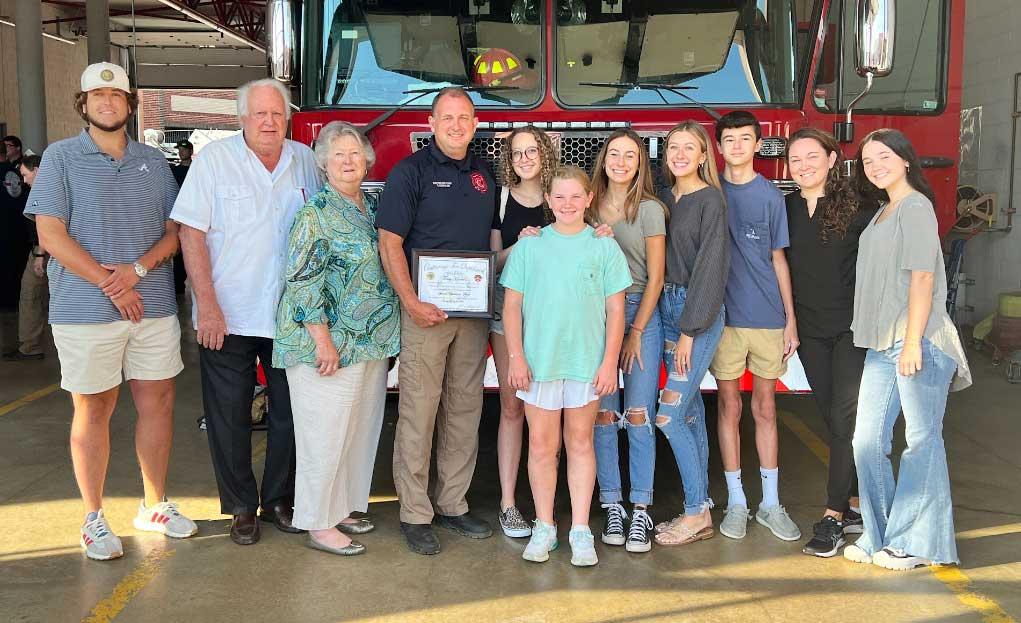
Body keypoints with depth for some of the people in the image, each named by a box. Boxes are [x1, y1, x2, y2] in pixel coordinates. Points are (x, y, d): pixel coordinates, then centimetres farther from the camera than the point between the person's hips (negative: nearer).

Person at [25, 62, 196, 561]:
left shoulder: (154, 162, 11)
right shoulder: (61, 158, 1)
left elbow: (174, 231, 9)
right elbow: (51, 235, -7)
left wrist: (137, 269, -10)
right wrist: (110, 285, -13)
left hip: (154, 307, 4)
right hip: (85, 310, -3)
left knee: (158, 403, 8)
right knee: (93, 410, 4)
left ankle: (154, 506, 24)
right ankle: (93, 519, 17)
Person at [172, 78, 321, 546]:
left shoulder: (306, 161, 5)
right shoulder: (215, 158, -5)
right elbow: (191, 233, -9)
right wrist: (206, 305, -15)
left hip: (291, 315, 3)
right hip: (227, 316, -3)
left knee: (289, 413, 11)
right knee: (228, 416, 5)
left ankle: (280, 499, 27)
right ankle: (241, 508, 20)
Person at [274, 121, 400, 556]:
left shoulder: (372, 208, 12)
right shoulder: (316, 213, -11)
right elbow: (302, 281, -16)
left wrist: (388, 338, 18)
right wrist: (323, 340, -20)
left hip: (371, 342, 8)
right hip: (331, 343, -8)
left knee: (360, 430, 14)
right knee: (326, 433, -2)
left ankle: (340, 507, 28)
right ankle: (318, 524, 9)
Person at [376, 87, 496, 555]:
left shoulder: (485, 175, 13)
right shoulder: (411, 171, -4)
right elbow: (390, 242, -10)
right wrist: (411, 301, -18)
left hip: (474, 311, 6)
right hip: (427, 308, -6)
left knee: (465, 409, 10)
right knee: (418, 410, -3)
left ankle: (452, 504, 22)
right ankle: (415, 515, 7)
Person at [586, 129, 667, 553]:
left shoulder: (649, 209, 0)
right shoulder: (590, 207, 10)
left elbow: (655, 277, -1)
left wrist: (636, 331, -5)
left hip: (641, 314, -3)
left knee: (638, 416, -5)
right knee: (603, 415, 1)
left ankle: (641, 513, 2)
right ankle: (612, 508, 9)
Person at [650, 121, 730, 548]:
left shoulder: (711, 200, -9)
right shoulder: (663, 198, 12)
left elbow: (709, 267, -14)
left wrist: (689, 330, -17)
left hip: (698, 312, -7)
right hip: (666, 307, 7)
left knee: (670, 415, -8)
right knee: (690, 411, 10)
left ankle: (697, 513, 4)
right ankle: (701, 507, 19)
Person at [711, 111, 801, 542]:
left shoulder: (770, 195, 5)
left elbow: (777, 258, 7)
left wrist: (791, 319, 3)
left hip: (767, 316, 1)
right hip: (723, 315, -1)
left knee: (766, 407, 8)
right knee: (729, 407, 5)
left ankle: (771, 503, 18)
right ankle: (736, 501, 16)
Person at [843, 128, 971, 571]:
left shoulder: (915, 208, -7)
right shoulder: (884, 212, 19)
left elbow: (922, 278, -14)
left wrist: (912, 342, -20)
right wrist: (888, 341, 16)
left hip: (916, 340, -9)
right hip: (882, 344, 9)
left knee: (921, 439, 0)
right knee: (867, 439, 7)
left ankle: (917, 543, 8)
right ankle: (880, 536, 17)